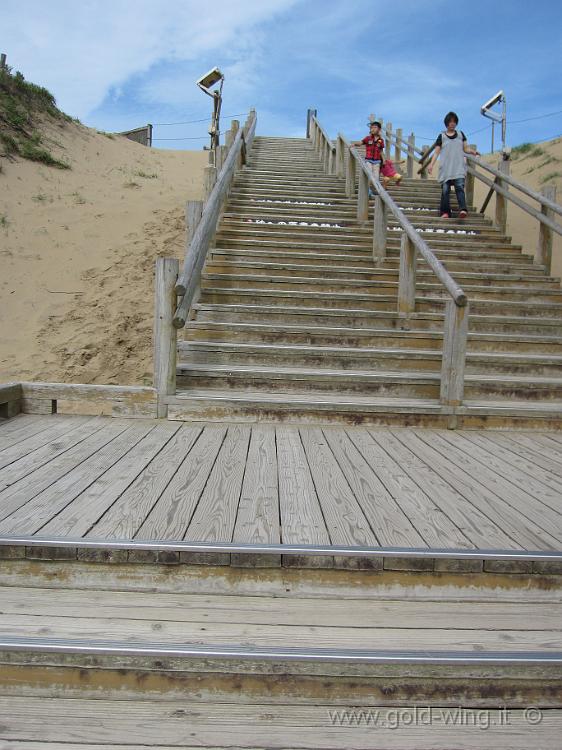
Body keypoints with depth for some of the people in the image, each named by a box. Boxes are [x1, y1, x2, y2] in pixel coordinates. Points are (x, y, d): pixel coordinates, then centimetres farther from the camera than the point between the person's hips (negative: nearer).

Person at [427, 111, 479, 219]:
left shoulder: (460, 134, 15)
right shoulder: (442, 136, 9)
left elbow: (465, 149, 18)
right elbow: (436, 152, 7)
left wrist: (473, 152, -3)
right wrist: (431, 164, -6)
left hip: (459, 167, 0)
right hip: (446, 168, 0)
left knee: (460, 187, -16)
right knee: (445, 190, -5)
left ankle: (462, 209, -28)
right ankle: (445, 212, 0)